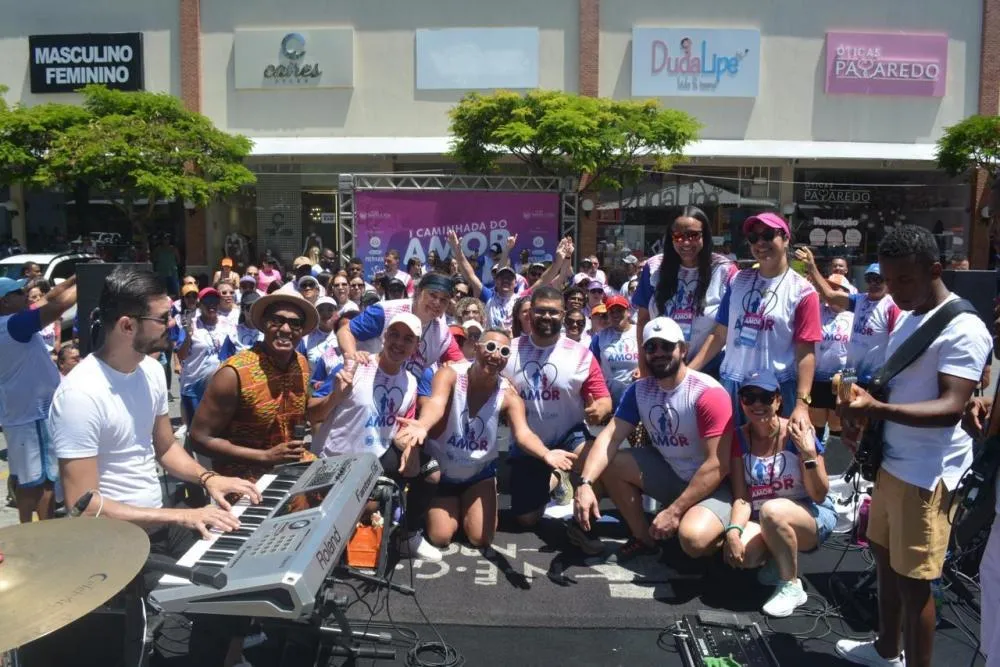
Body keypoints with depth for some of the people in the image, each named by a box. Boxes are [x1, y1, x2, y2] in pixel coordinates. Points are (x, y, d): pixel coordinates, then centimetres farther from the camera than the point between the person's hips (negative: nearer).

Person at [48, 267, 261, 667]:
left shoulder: (150, 370, 2)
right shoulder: (81, 394, -23)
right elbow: (84, 506, -24)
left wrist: (207, 478, -4)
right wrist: (181, 516, -27)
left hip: (159, 521, 8)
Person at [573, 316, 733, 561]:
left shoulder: (709, 393, -22)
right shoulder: (639, 390, -3)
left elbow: (718, 465, -24)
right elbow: (610, 437, -11)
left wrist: (674, 511, -23)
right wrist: (585, 483, -28)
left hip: (710, 485, -6)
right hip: (668, 472, 6)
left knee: (693, 537, -34)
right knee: (608, 462, -12)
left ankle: (724, 539, 5)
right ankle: (644, 538, 5)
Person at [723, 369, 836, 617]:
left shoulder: (798, 434, -15)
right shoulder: (739, 438, -5)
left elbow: (819, 496, -12)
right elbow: (741, 497, -8)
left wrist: (809, 455, -26)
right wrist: (733, 531, -27)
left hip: (813, 516, -3)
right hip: (762, 521, 3)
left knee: (771, 510, -36)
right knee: (741, 554, -29)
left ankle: (791, 586, -13)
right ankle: (777, 559, 7)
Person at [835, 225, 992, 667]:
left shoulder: (964, 329, -16)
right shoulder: (907, 317, 11)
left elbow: (951, 407, -25)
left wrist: (877, 409, -38)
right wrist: (863, 410, 5)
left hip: (928, 474, -9)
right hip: (892, 461, 9)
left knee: (912, 578, 1)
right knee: (885, 558, 20)